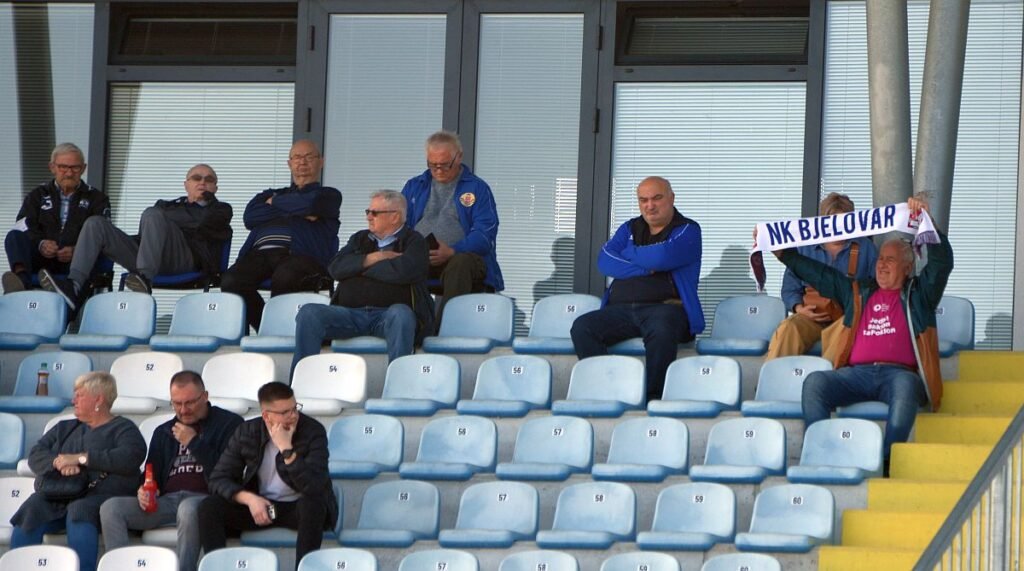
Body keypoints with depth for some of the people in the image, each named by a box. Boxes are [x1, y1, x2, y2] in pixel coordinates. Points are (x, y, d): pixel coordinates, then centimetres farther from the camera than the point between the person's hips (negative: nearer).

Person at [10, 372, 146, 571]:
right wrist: (59, 462, -8)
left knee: (80, 510, -38)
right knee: (29, 513, -27)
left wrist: (80, 458, -11)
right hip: (55, 497, 5)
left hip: (99, 495, -5)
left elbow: (131, 457, -10)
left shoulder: (122, 428, 11)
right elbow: (35, 455, 16)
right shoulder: (64, 429, 29)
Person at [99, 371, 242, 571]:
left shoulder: (228, 423, 7)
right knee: (110, 508, -18)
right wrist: (143, 491, 4)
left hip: (204, 498, -6)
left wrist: (193, 442, -7)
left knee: (188, 509, -42)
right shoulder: (163, 432, 26)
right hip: (167, 501, 6)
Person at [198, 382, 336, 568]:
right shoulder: (246, 432, -4)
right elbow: (218, 479, -4)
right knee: (209, 507, -21)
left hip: (297, 507, -3)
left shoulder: (313, 431, -14)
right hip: (259, 504, 3)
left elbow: (315, 487, -26)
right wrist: (249, 498, -22)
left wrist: (287, 450, -33)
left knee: (312, 503, -38)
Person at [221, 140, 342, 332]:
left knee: (284, 277, -40)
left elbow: (310, 204, -3)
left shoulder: (329, 195, 22)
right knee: (231, 281, -29)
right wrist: (294, 211, 4)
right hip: (261, 252, 4)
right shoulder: (271, 194, 34)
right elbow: (250, 217, 12)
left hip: (300, 253, -4)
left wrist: (275, 203, 12)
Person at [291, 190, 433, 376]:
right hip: (350, 313, 4)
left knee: (400, 314, -39)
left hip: (388, 313, -4)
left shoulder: (413, 241, 11)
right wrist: (372, 259, -2)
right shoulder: (360, 239, 26)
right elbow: (336, 268, 9)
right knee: (308, 313, -20)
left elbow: (404, 271, -11)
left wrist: (361, 266, 3)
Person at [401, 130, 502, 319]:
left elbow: (484, 234, -2)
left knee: (460, 263, -40)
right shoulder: (414, 187, 23)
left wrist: (452, 252, -19)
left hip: (462, 256, -3)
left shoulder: (477, 188, 10)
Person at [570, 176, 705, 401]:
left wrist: (629, 253, 8)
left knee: (661, 329, -41)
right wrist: (645, 269, -6)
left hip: (664, 307, -5)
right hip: (620, 309, 5)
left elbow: (662, 257, -11)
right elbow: (604, 261, 7)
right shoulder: (629, 229, 24)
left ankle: (653, 397, -35)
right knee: (582, 327, -24)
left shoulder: (687, 230, 9)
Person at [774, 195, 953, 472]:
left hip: (898, 373, -3)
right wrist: (777, 249, 22)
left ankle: (887, 463, -46)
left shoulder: (918, 294, 19)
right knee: (814, 382, -26)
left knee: (905, 386, -39)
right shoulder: (858, 291, 29)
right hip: (856, 373, 3)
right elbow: (814, 272, 28)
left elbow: (942, 260, 5)